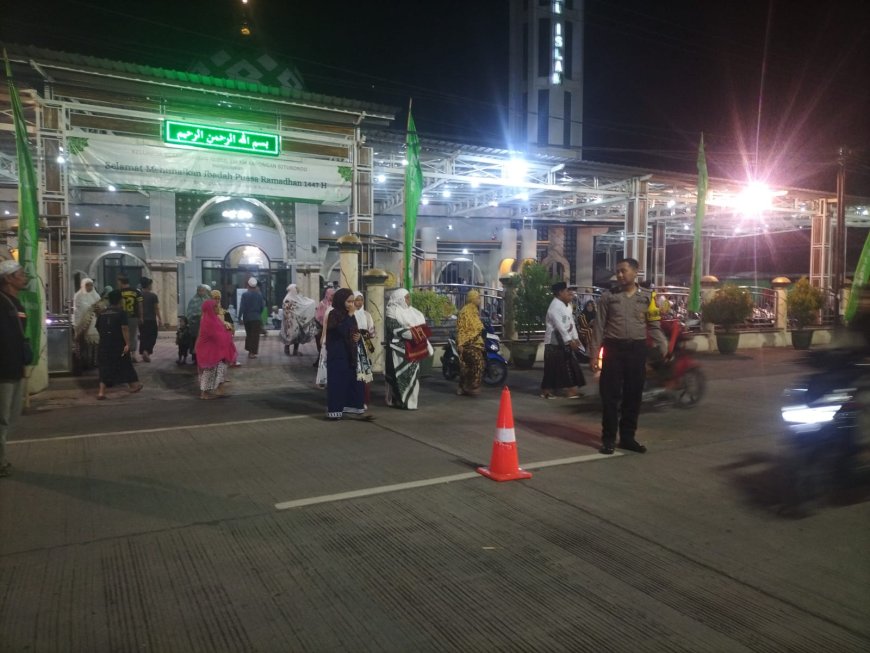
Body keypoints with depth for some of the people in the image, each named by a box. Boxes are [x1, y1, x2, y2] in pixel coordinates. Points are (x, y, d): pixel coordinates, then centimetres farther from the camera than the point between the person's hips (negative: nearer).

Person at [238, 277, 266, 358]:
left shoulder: (244, 294, -8)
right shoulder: (259, 294, -5)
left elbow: (242, 307, -10)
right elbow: (262, 306, 0)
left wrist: (240, 317, -4)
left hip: (247, 318, 1)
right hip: (257, 318, -1)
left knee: (249, 334, 18)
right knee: (255, 335, 2)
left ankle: (249, 350, 22)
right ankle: (253, 352, -3)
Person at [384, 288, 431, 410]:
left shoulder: (412, 312, 16)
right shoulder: (393, 312, -7)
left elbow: (420, 326, 18)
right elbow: (394, 329, -17)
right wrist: (411, 333, -24)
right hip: (399, 348, -8)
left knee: (412, 373, 8)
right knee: (400, 374, -6)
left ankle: (409, 399, 15)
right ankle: (398, 401, 0)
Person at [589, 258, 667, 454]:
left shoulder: (647, 296, 6)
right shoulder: (608, 296, 2)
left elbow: (654, 326, 7)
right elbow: (599, 327, 3)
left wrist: (665, 349, -5)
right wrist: (594, 354, -2)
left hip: (637, 349, 2)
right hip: (614, 348, -2)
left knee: (633, 395, 8)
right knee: (610, 395, 0)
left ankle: (627, 437, 20)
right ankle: (608, 438, 10)